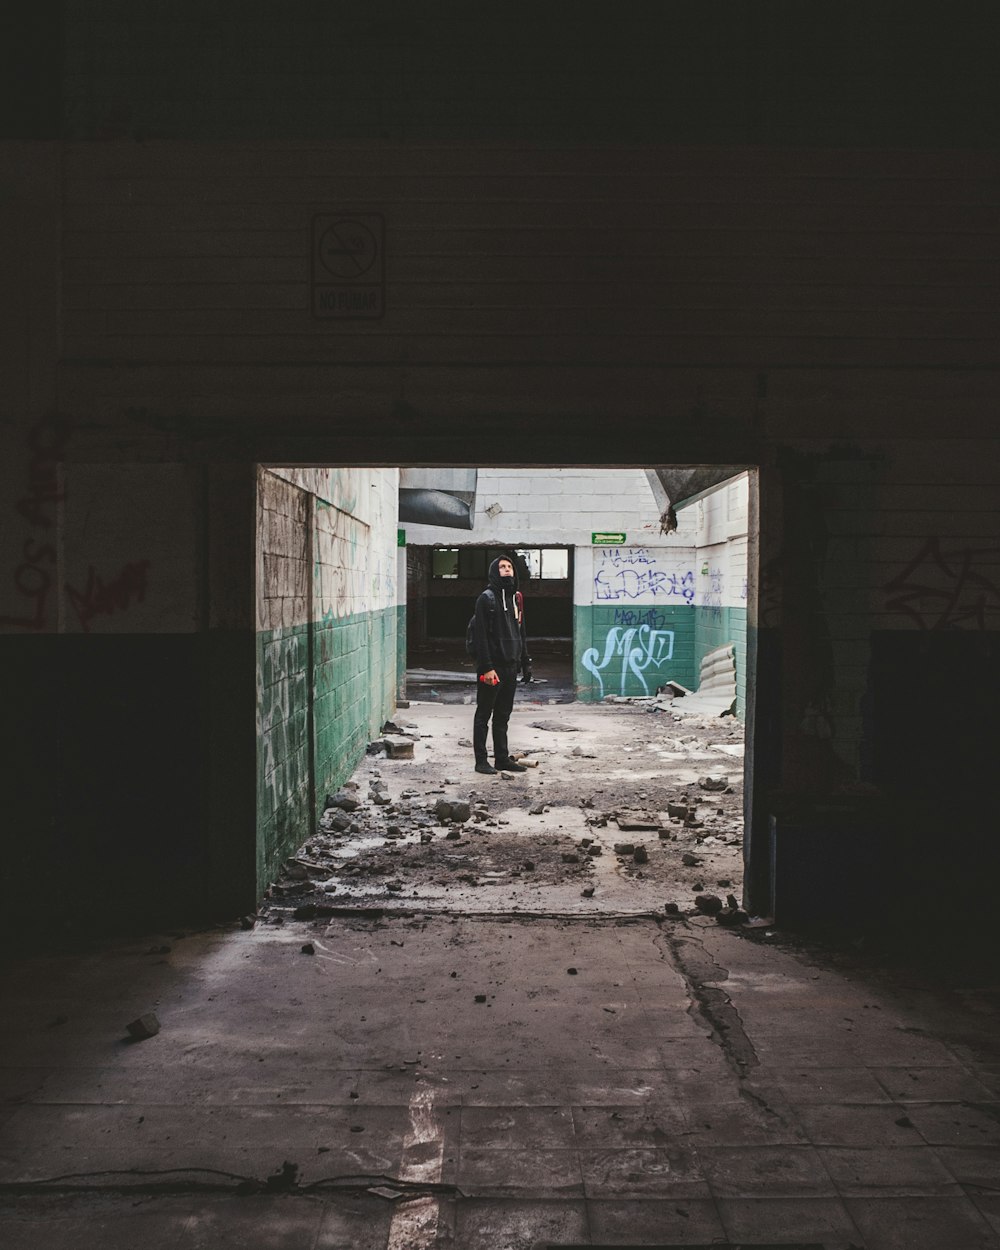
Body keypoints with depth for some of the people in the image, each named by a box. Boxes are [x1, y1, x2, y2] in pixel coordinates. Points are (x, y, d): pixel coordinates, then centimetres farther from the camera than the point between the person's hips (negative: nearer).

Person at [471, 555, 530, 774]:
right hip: (491, 668, -7)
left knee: (503, 715, 13)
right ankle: (481, 760, 5)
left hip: (510, 667, 7)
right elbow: (481, 635, -15)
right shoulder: (487, 598, -8)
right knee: (484, 715, 1)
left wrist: (525, 661, 15)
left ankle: (502, 757, 20)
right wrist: (486, 667, -20)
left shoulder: (514, 598, 15)